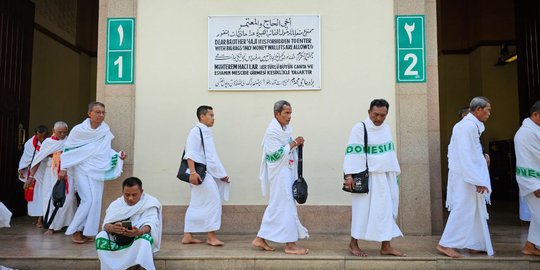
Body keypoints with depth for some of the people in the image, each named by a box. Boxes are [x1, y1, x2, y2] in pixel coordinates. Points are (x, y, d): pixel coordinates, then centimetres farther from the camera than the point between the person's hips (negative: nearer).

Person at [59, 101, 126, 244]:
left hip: (98, 170, 3)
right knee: (88, 200, -11)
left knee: (96, 201, 2)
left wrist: (118, 155, -8)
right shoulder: (78, 130, -9)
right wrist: (63, 168, -2)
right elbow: (67, 149, 0)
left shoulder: (105, 130, -2)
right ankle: (74, 230, 7)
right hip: (82, 169, -3)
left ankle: (86, 231, 16)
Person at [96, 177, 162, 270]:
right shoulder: (116, 204, -1)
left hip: (139, 239, -2)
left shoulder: (150, 204, -8)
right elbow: (106, 224, -15)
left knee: (145, 238, -36)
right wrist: (112, 228, -41)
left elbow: (150, 223, -22)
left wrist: (140, 232, -46)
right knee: (101, 237, -25)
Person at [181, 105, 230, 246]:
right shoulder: (196, 131, -10)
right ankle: (211, 236, 3)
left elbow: (212, 156, 20)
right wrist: (192, 172, -27)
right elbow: (190, 153, -18)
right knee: (213, 201, -6)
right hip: (199, 172, -9)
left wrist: (222, 174, 19)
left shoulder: (207, 133, 18)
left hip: (207, 172, 9)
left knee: (197, 204, 11)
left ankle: (188, 236, 18)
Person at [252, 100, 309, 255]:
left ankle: (261, 239, 21)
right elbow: (277, 153, -22)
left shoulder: (285, 128, 11)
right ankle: (290, 244, 6)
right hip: (279, 174, -9)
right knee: (286, 206, -4)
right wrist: (295, 143, -17)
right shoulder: (272, 130, -16)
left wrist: (296, 144, 3)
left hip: (287, 172, 9)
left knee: (276, 206, 12)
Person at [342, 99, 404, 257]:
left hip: (387, 176, 7)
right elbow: (353, 152, -15)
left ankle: (386, 246, 17)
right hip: (368, 177, -7)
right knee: (363, 209, 0)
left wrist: (395, 174, 16)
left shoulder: (387, 128, 12)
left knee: (387, 210, 8)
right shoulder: (360, 128, -9)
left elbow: (390, 152, 17)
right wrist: (349, 175, -23)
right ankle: (353, 244, 14)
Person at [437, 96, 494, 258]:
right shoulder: (468, 126, -18)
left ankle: (476, 245, 25)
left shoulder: (471, 125, 14)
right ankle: (445, 244, 3)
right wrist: (477, 180, -23)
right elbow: (466, 156, -24)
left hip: (470, 176, 10)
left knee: (476, 211, 15)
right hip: (466, 177, -10)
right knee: (463, 210, -5)